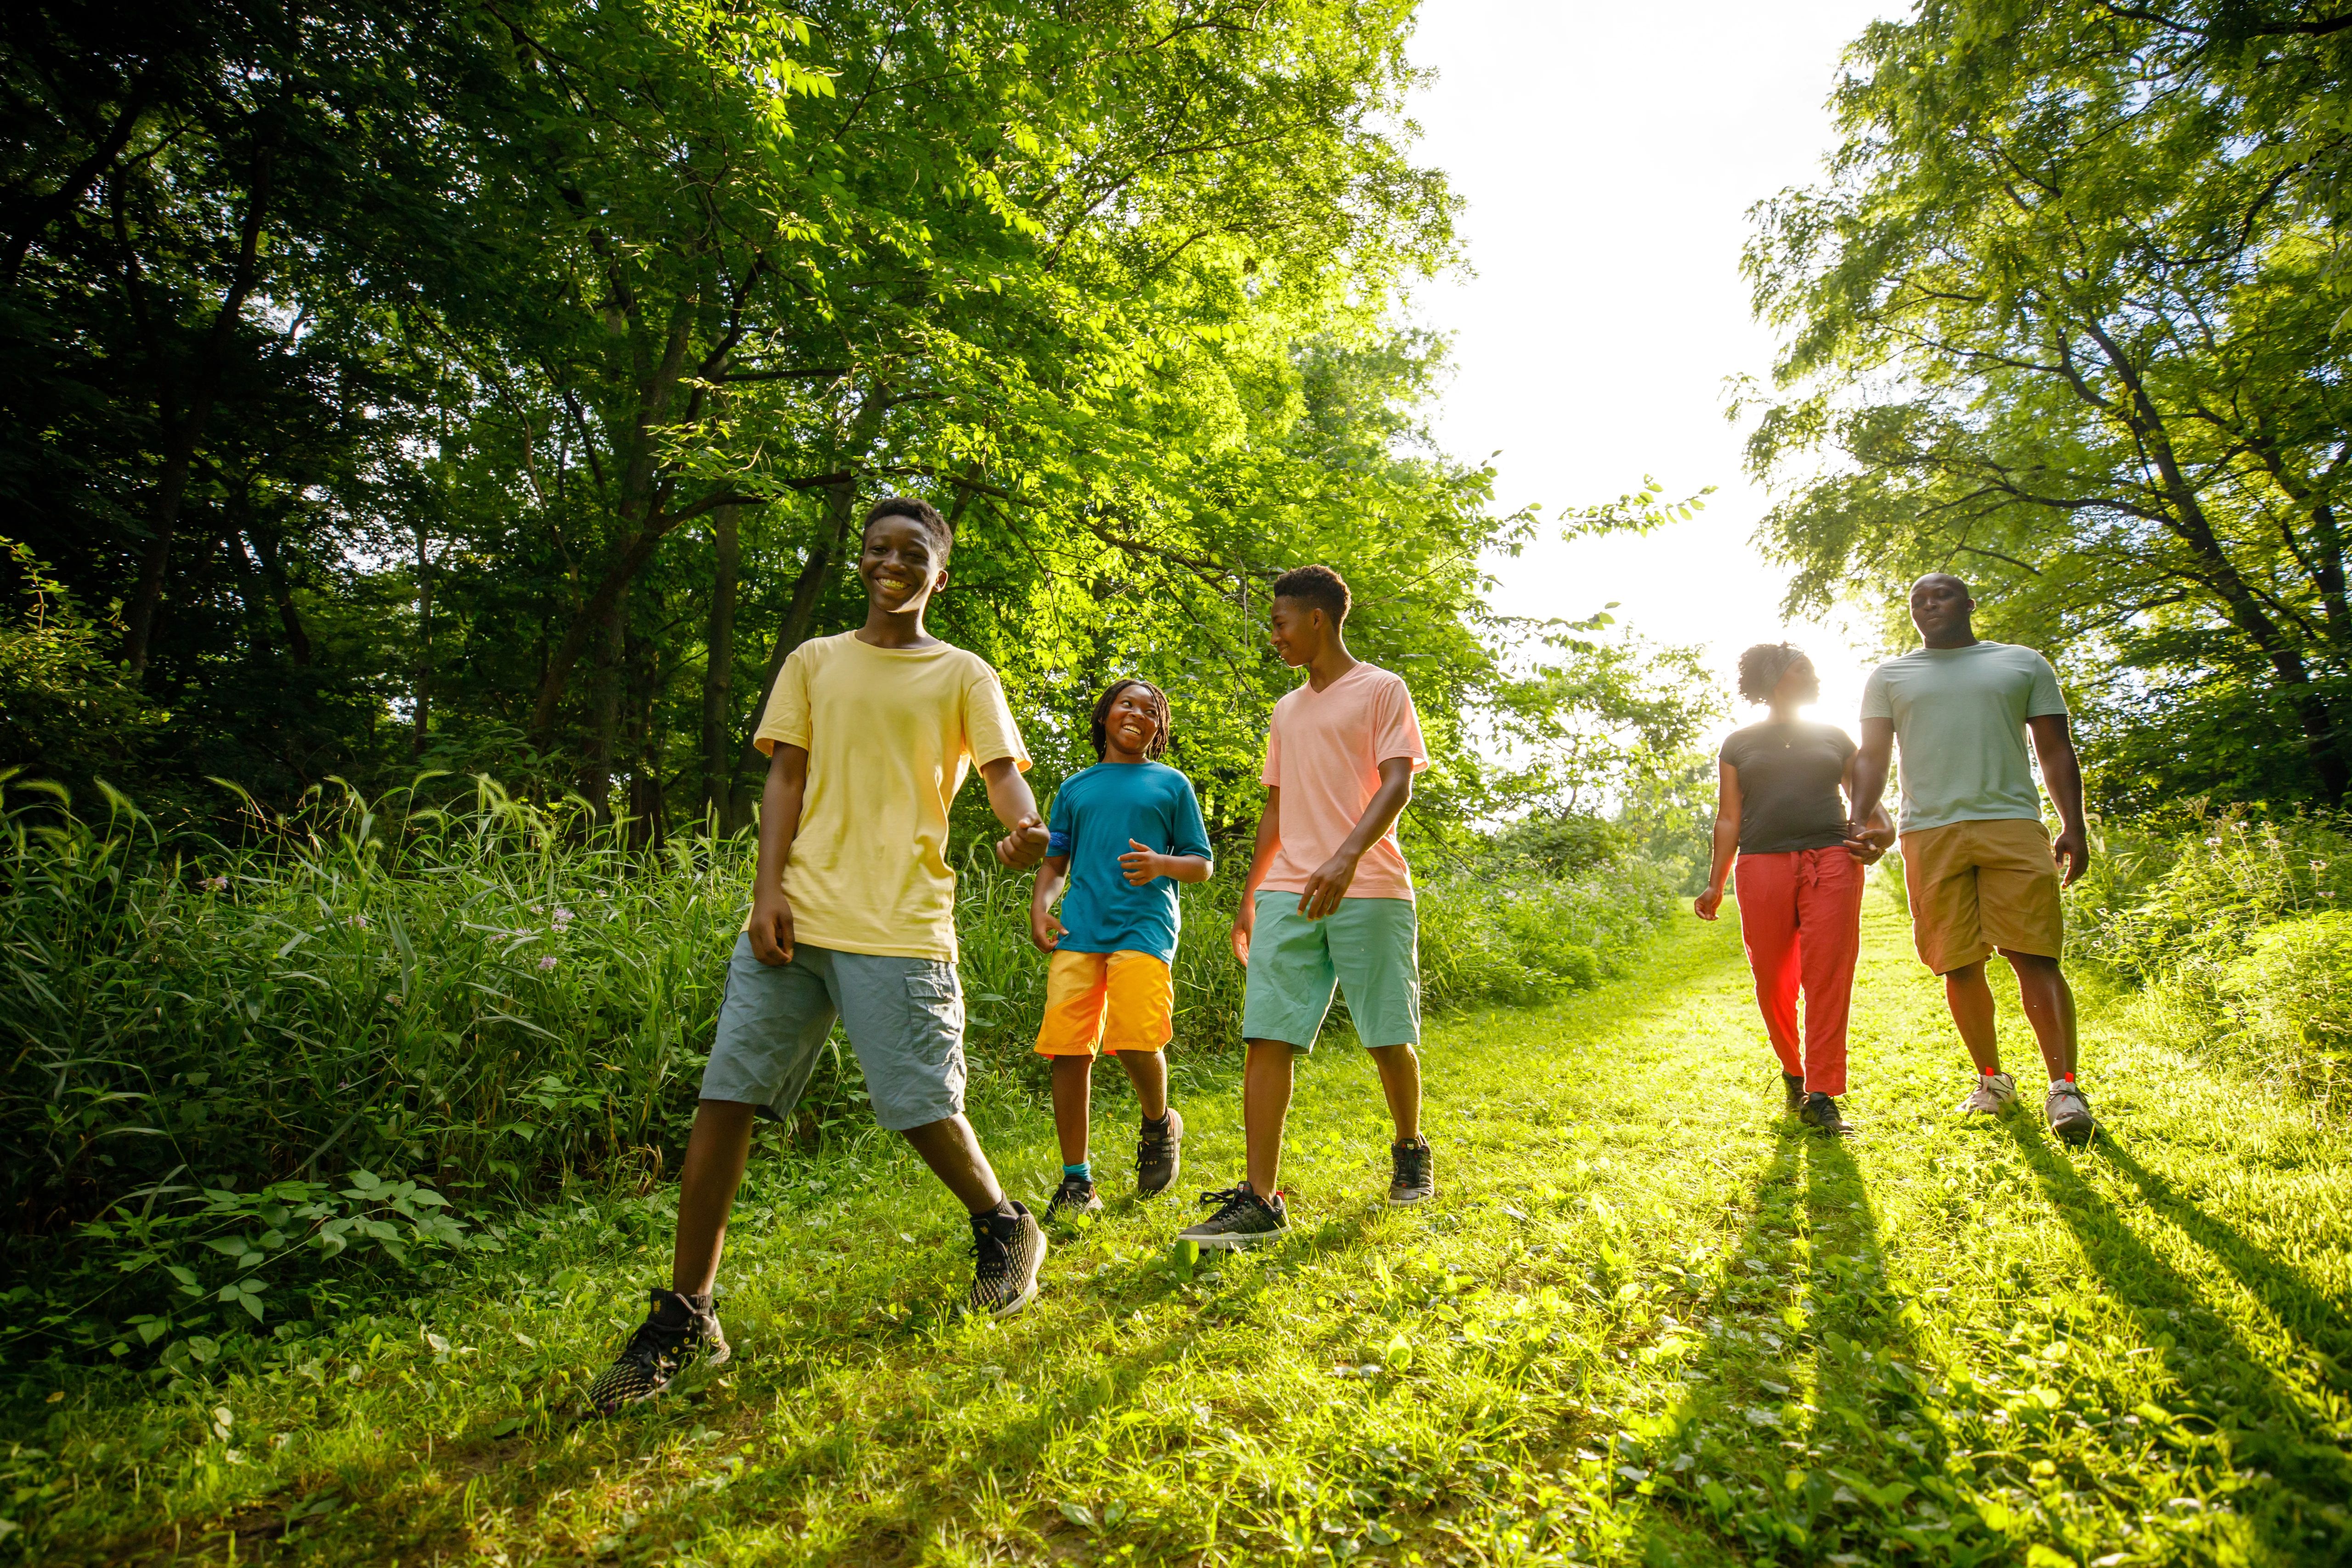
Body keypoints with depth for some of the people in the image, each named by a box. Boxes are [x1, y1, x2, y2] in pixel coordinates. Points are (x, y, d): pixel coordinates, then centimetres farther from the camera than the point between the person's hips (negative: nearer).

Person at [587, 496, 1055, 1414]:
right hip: (796, 916, 3)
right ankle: (685, 1320, 14)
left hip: (902, 925, -3)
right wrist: (769, 887, -4)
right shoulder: (815, 663, 17)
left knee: (921, 1108, -4)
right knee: (724, 1097, -1)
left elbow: (1004, 771, -2)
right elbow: (786, 777, 10)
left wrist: (1025, 831, -26)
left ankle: (1004, 1230, 26)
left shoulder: (964, 675, 10)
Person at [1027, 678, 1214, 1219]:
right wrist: (1040, 907, 2)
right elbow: (1056, 861, 22)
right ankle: (1077, 1182, 9)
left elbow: (1203, 865, 13)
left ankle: (1159, 1124, 16)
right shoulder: (1074, 789, 21)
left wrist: (1161, 864, -8)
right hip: (1079, 930, 3)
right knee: (1069, 1051, -4)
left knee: (1135, 1041, -18)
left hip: (1144, 926, -3)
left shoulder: (1172, 784, 15)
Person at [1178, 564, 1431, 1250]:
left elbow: (1397, 784, -10)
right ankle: (1261, 1200, -4)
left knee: (1388, 1038, 3)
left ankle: (1410, 1152, 30)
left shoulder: (1381, 690, 3)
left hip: (1368, 890, -5)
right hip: (1287, 895, 5)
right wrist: (1249, 898, 20)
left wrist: (1347, 856, -27)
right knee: (1267, 1038, -6)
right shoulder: (1287, 710, 22)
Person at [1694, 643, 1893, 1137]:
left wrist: (1883, 830, -5)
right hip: (1763, 865, -1)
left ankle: (1820, 1096, -6)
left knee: (1828, 979, -9)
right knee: (1773, 983, -1)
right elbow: (1728, 818, 12)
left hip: (1832, 860, 1)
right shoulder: (1739, 744, 16)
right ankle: (1792, 1070, 23)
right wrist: (1715, 884, 4)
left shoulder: (1836, 738, 21)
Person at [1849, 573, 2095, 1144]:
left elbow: (2056, 750, 13)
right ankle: (1992, 1078, 15)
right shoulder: (1889, 677, 17)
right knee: (1959, 965, 2)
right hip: (1930, 834, 1)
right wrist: (1859, 823, -3)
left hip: (2013, 825, -1)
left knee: (2035, 956, -10)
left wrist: (2073, 825, 3)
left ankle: (2065, 1086, -7)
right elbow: (1873, 757, 11)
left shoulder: (2024, 664, 17)